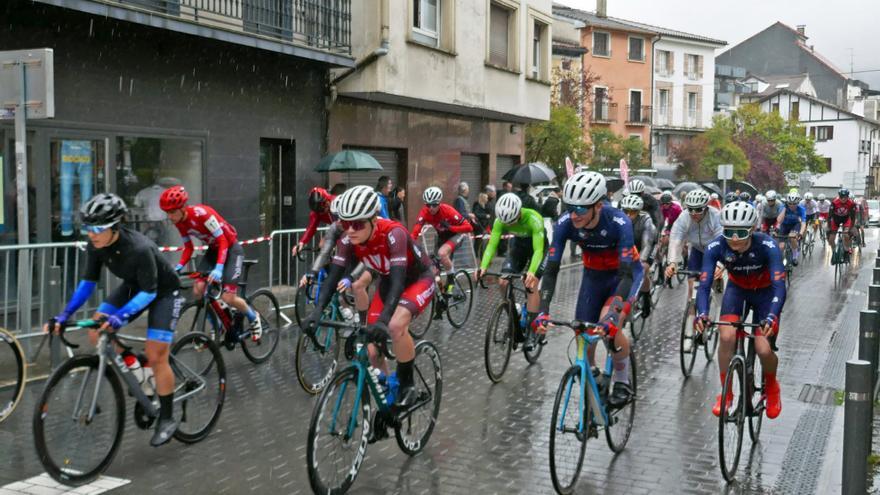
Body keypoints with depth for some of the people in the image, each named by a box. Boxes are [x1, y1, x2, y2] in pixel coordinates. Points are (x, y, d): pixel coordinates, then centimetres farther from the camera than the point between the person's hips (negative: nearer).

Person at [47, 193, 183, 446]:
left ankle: (167, 419, 4)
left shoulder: (139, 248, -37)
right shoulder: (96, 245, -18)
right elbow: (88, 282, -8)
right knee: (96, 331, -11)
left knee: (155, 356, -12)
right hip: (133, 286, 7)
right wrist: (64, 315, -17)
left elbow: (149, 292, -32)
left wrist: (120, 317, -45)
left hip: (163, 291, -7)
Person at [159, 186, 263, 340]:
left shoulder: (202, 213, -30)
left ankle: (254, 319, 15)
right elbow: (188, 248, 3)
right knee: (198, 290, -11)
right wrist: (178, 267, -13)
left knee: (228, 298, -14)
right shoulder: (179, 222, -7)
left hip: (230, 248, -7)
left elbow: (223, 241, -29)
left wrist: (219, 268, -40)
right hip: (213, 249, 7)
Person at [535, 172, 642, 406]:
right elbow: (550, 270, -24)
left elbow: (626, 274, -38)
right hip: (593, 274, 4)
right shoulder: (565, 224, -26)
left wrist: (613, 314, -51)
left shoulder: (619, 223, -35)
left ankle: (622, 383, -4)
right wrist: (543, 311, -37)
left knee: (610, 325, -27)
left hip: (625, 272, -4)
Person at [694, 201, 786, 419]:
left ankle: (771, 388, 20)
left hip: (765, 291, -2)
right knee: (727, 337, -23)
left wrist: (771, 317, -55)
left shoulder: (767, 246, -34)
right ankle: (726, 393, -2)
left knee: (763, 349, -15)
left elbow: (779, 287, -38)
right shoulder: (716, 247, -28)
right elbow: (704, 285, -31)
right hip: (737, 288, 2)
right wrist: (702, 313, -50)